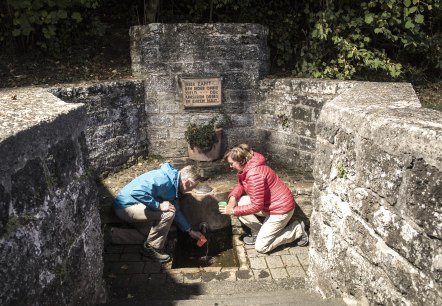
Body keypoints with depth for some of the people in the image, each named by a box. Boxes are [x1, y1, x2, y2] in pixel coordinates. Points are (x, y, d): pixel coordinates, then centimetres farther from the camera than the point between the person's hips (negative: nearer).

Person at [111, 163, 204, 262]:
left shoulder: (174, 185, 5)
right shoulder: (163, 180, -28)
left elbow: (176, 211, 13)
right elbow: (136, 192, -39)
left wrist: (190, 231, 13)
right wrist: (159, 205, -33)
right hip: (126, 206, -10)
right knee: (167, 213, -23)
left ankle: (114, 235, 20)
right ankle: (151, 248, -6)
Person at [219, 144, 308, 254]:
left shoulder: (254, 174, -31)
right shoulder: (246, 168, -1)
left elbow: (256, 206, -27)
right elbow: (241, 185, 14)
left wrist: (233, 211, -20)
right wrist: (233, 197, -7)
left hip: (281, 208, -9)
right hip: (269, 204, 9)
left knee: (260, 247, -4)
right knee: (238, 203, -1)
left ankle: (297, 230, 7)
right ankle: (258, 232, 12)